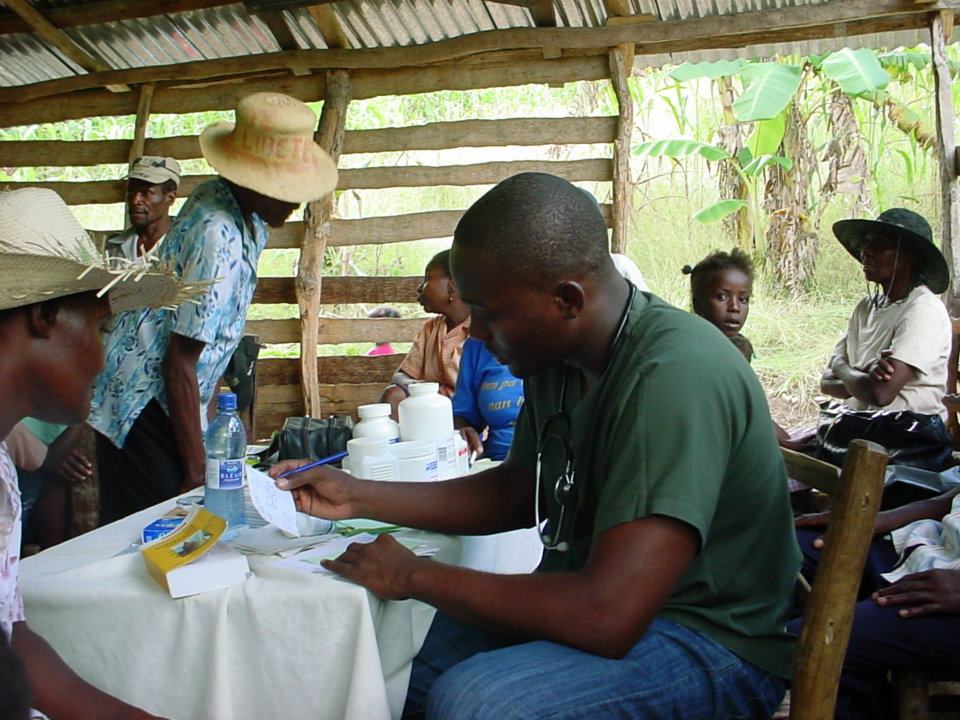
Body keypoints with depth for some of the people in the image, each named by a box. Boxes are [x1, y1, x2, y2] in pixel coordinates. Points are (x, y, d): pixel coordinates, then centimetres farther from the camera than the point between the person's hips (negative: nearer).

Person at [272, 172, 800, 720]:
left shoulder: (676, 377, -28)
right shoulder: (557, 354, 1)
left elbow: (607, 616, -32)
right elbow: (518, 491, 15)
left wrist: (416, 575, -20)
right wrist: (359, 497, 6)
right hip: (591, 602, 8)